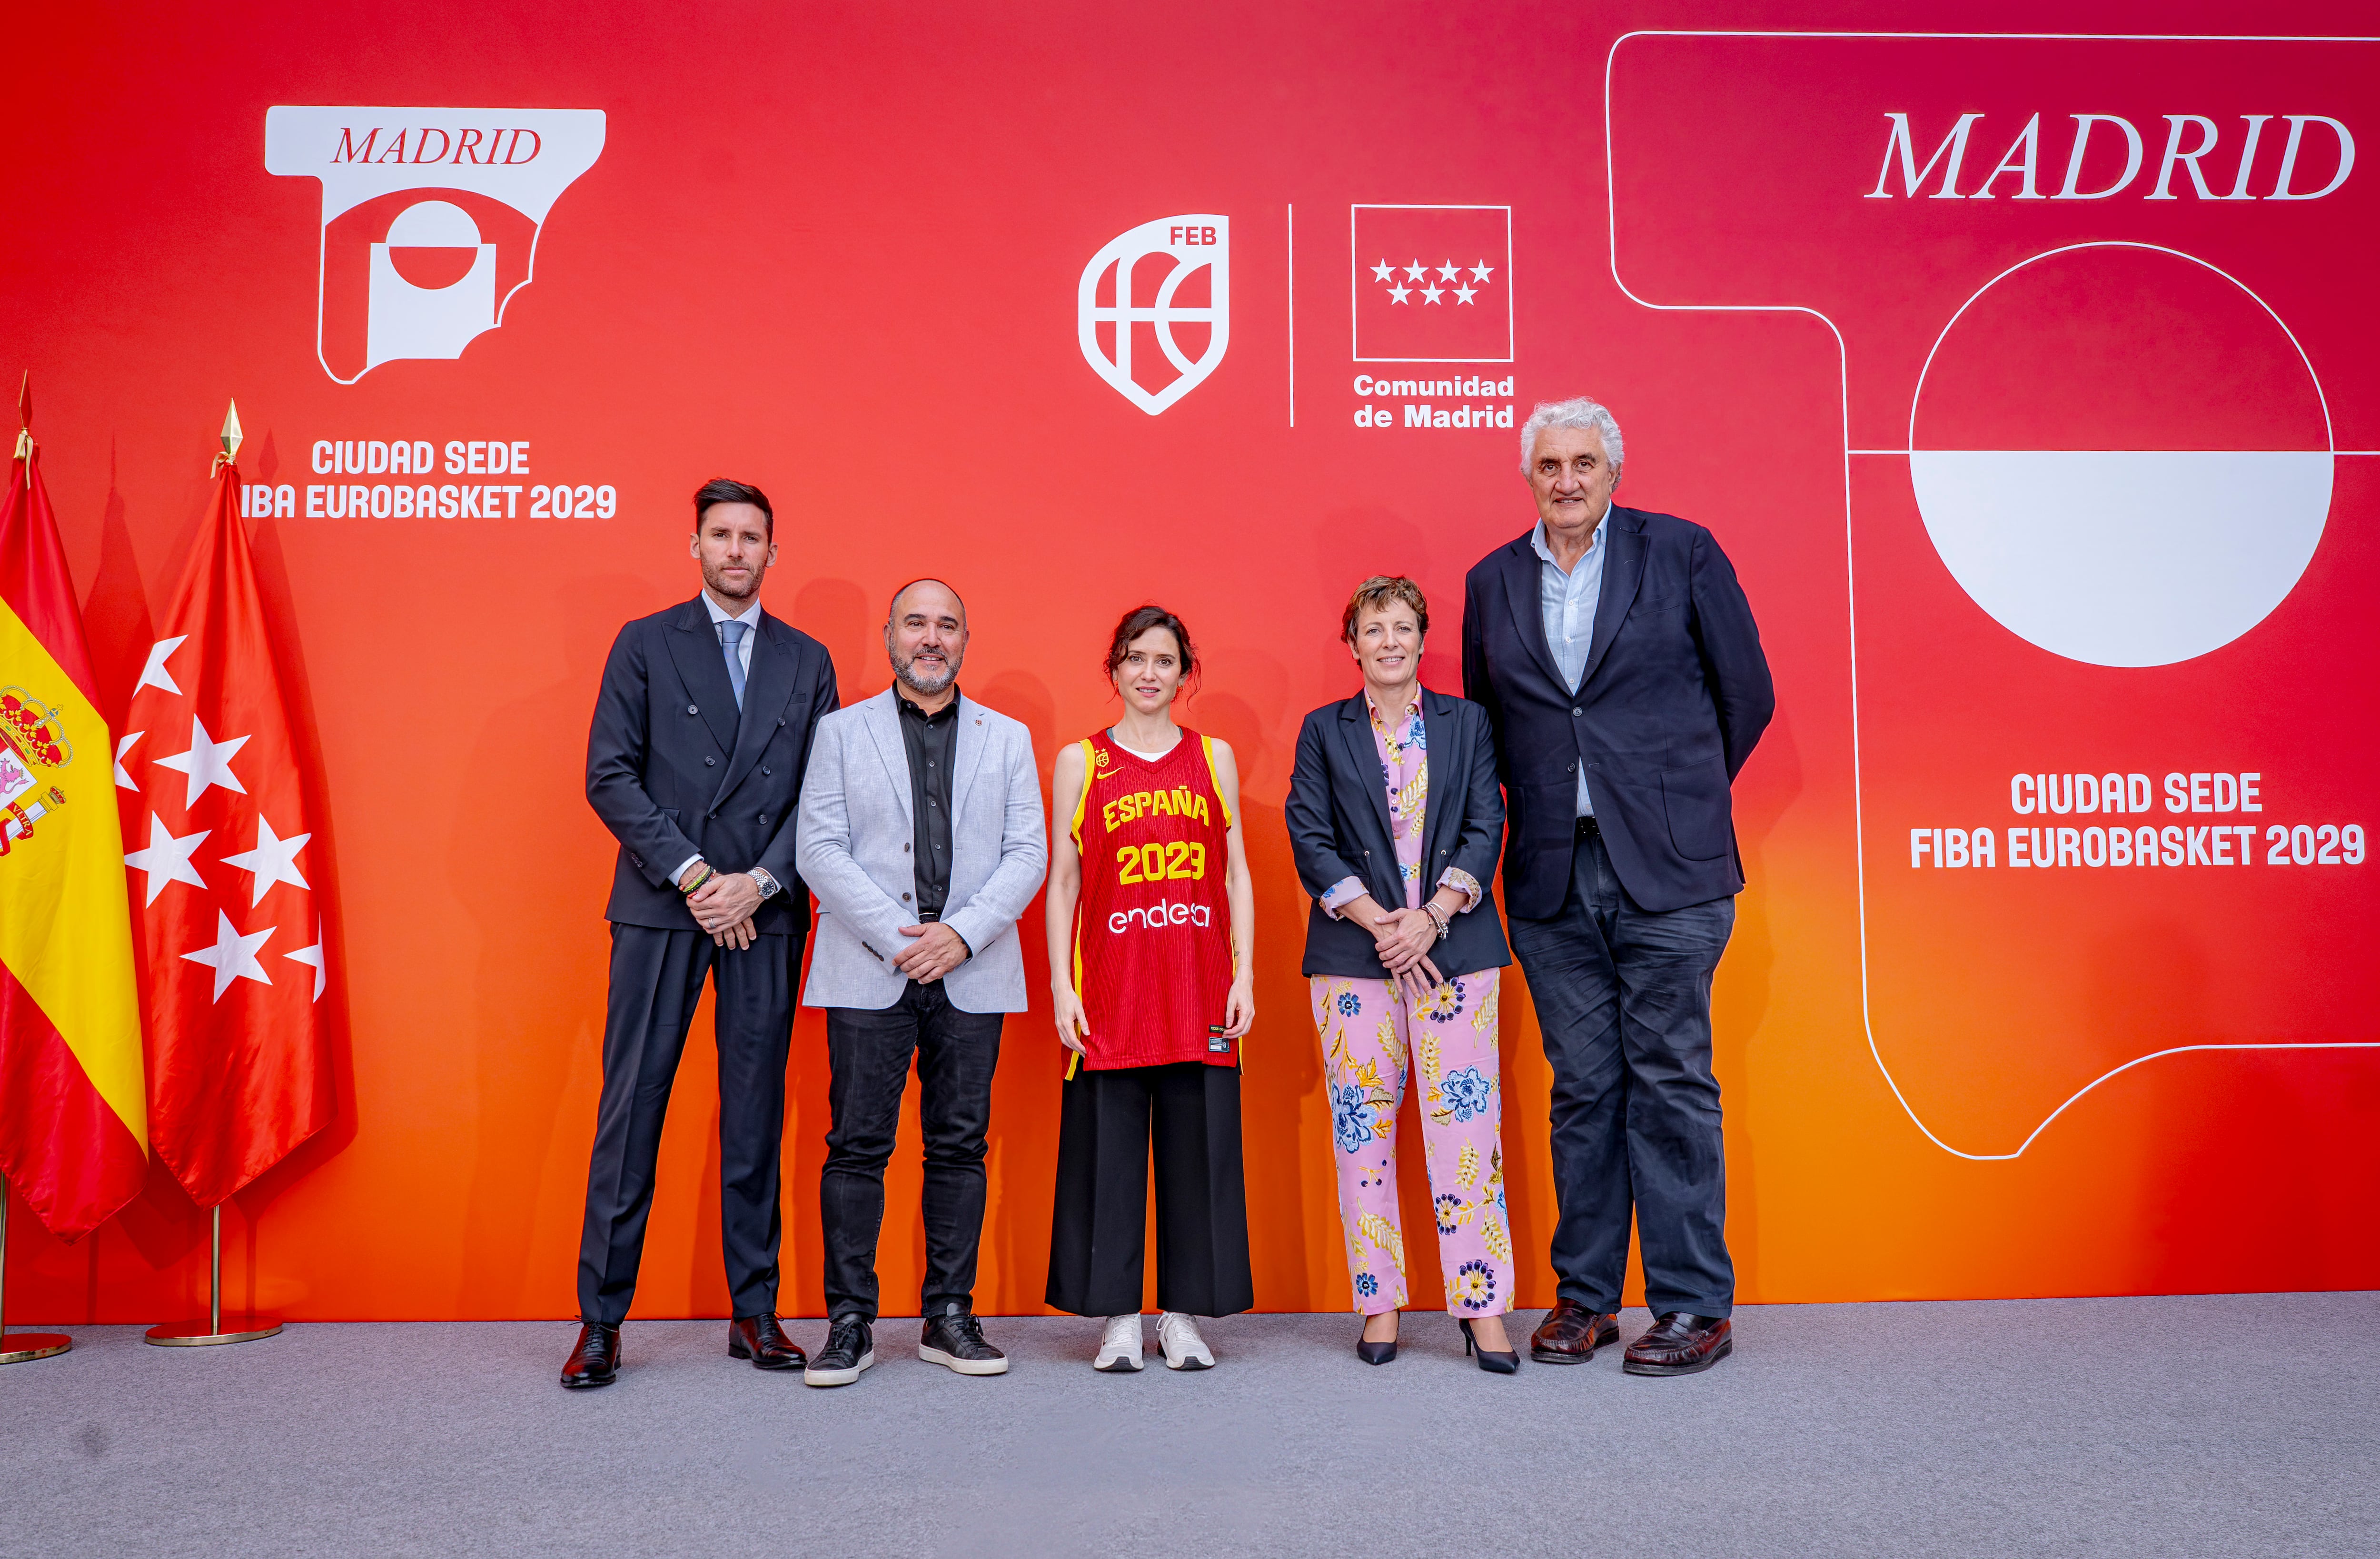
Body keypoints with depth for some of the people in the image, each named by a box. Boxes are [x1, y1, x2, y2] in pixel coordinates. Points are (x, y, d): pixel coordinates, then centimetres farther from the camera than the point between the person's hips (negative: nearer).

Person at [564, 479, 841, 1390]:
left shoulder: (807, 661, 13)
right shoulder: (645, 645, 7)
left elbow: (821, 794, 7)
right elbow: (610, 776, -1)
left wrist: (759, 883, -7)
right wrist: (691, 874, -10)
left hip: (767, 911, 2)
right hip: (661, 907, -1)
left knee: (756, 1111, 5)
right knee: (631, 1107, -2)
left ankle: (755, 1313, 14)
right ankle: (602, 1319, 8)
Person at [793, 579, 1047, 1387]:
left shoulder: (1008, 739, 13)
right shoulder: (842, 732, 10)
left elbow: (1027, 854, 5)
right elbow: (819, 849, 0)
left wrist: (961, 934, -10)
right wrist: (896, 937, -11)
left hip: (972, 973, 1)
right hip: (869, 971, -1)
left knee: (961, 1146, 4)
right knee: (857, 1145, -1)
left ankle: (950, 1319, 14)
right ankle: (850, 1324, 8)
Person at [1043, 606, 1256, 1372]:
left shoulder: (1214, 756, 11)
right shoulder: (1080, 761, 7)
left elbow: (1236, 873, 10)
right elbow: (1061, 881, 6)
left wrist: (1244, 973, 2)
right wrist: (1060, 984, -1)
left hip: (1200, 991, 1)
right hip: (1110, 991, -1)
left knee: (1197, 1148, 4)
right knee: (1108, 1149, 2)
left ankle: (1184, 1316, 17)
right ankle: (1119, 1319, 15)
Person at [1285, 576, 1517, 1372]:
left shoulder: (1466, 723, 11)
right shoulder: (1323, 731, 9)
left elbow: (1485, 829, 4)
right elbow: (1311, 842, 2)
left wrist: (1430, 917, -9)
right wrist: (1380, 924, -9)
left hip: (1453, 945, 0)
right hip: (1353, 952, 0)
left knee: (1466, 1121, -4)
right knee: (1363, 1125, 2)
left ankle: (1483, 1306, 4)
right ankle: (1379, 1305, 12)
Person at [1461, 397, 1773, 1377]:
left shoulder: (1682, 552, 2)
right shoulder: (1493, 581, 11)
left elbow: (1747, 692, 6)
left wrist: (1676, 798, 10)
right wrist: (1543, 804, 13)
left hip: (1665, 872, -3)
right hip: (1552, 879, 3)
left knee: (1671, 1084, 0)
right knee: (1582, 1089, 9)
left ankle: (1695, 1305, 11)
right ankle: (1584, 1295, 19)